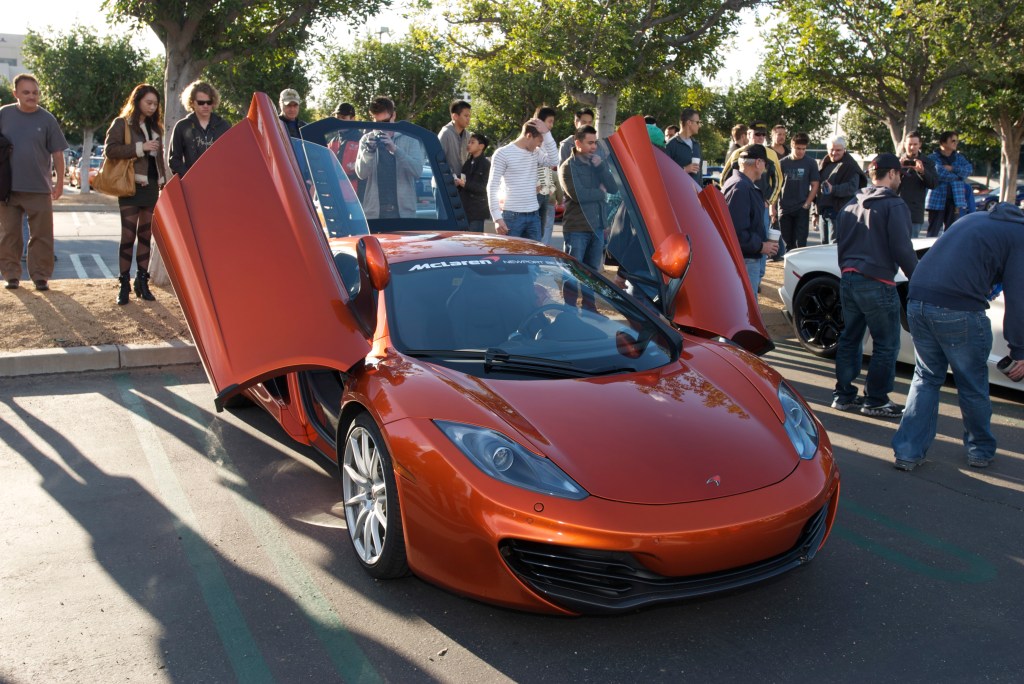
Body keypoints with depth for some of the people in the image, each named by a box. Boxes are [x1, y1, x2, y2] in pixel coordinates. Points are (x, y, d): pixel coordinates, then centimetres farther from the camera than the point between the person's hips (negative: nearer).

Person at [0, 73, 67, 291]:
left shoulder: (47, 119, 1)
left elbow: (57, 153, 4)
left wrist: (60, 182, 1)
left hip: (39, 188, -1)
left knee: (42, 235, 2)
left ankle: (40, 275, 10)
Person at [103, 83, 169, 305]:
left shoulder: (155, 127, 16)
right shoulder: (122, 123, -2)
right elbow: (109, 149, -13)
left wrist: (164, 183, 13)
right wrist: (140, 148, -18)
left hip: (151, 187, 6)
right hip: (131, 187, -5)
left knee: (146, 235, 8)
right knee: (128, 236, -5)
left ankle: (142, 282, 14)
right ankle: (124, 284, 1)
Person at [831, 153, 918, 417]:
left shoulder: (851, 205, 14)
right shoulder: (894, 205, -10)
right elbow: (902, 249, -14)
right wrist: (918, 279, -5)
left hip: (848, 280, 8)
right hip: (877, 284, -8)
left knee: (850, 339, 16)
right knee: (886, 345, 2)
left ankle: (843, 395, 20)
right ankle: (875, 401, 6)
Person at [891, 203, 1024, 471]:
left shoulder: (976, 218, 25)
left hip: (917, 301, 6)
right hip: (958, 310, -6)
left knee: (926, 378, 20)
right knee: (972, 386, 14)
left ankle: (907, 451, 15)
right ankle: (981, 451, 32)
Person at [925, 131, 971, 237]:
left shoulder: (959, 157, 16)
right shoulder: (933, 158, -1)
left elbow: (969, 169, -2)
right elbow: (939, 173, -17)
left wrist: (952, 168, -13)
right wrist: (958, 176, -5)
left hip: (954, 200, 5)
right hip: (938, 200, -5)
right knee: (933, 232, -5)